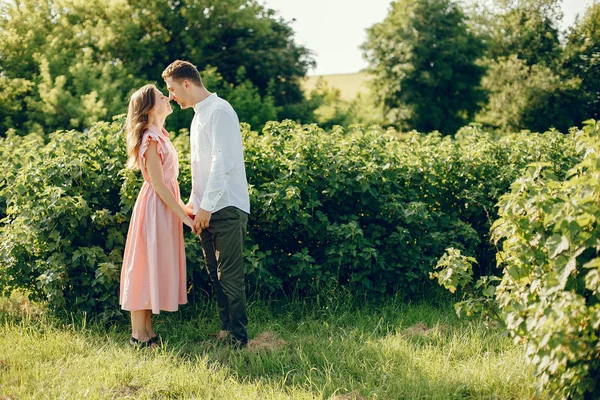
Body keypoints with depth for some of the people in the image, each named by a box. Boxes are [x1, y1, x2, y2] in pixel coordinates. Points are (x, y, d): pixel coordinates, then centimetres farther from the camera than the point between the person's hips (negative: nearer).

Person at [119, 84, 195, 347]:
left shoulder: (159, 135, 14)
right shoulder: (151, 139, -15)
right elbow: (158, 184, -18)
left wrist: (183, 207, 15)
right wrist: (183, 215, -17)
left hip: (166, 206, 10)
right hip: (154, 207, -9)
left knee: (155, 267, 11)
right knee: (146, 266, -4)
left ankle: (146, 330, 18)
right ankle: (138, 334, 3)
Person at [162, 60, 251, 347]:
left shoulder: (218, 112, -11)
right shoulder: (198, 116, 18)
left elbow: (222, 163, -19)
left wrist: (206, 206, -19)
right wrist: (194, 202, 18)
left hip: (226, 208, -9)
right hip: (206, 209, 9)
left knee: (230, 276, -7)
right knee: (216, 275, 11)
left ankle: (238, 337, -2)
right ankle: (226, 330, 18)